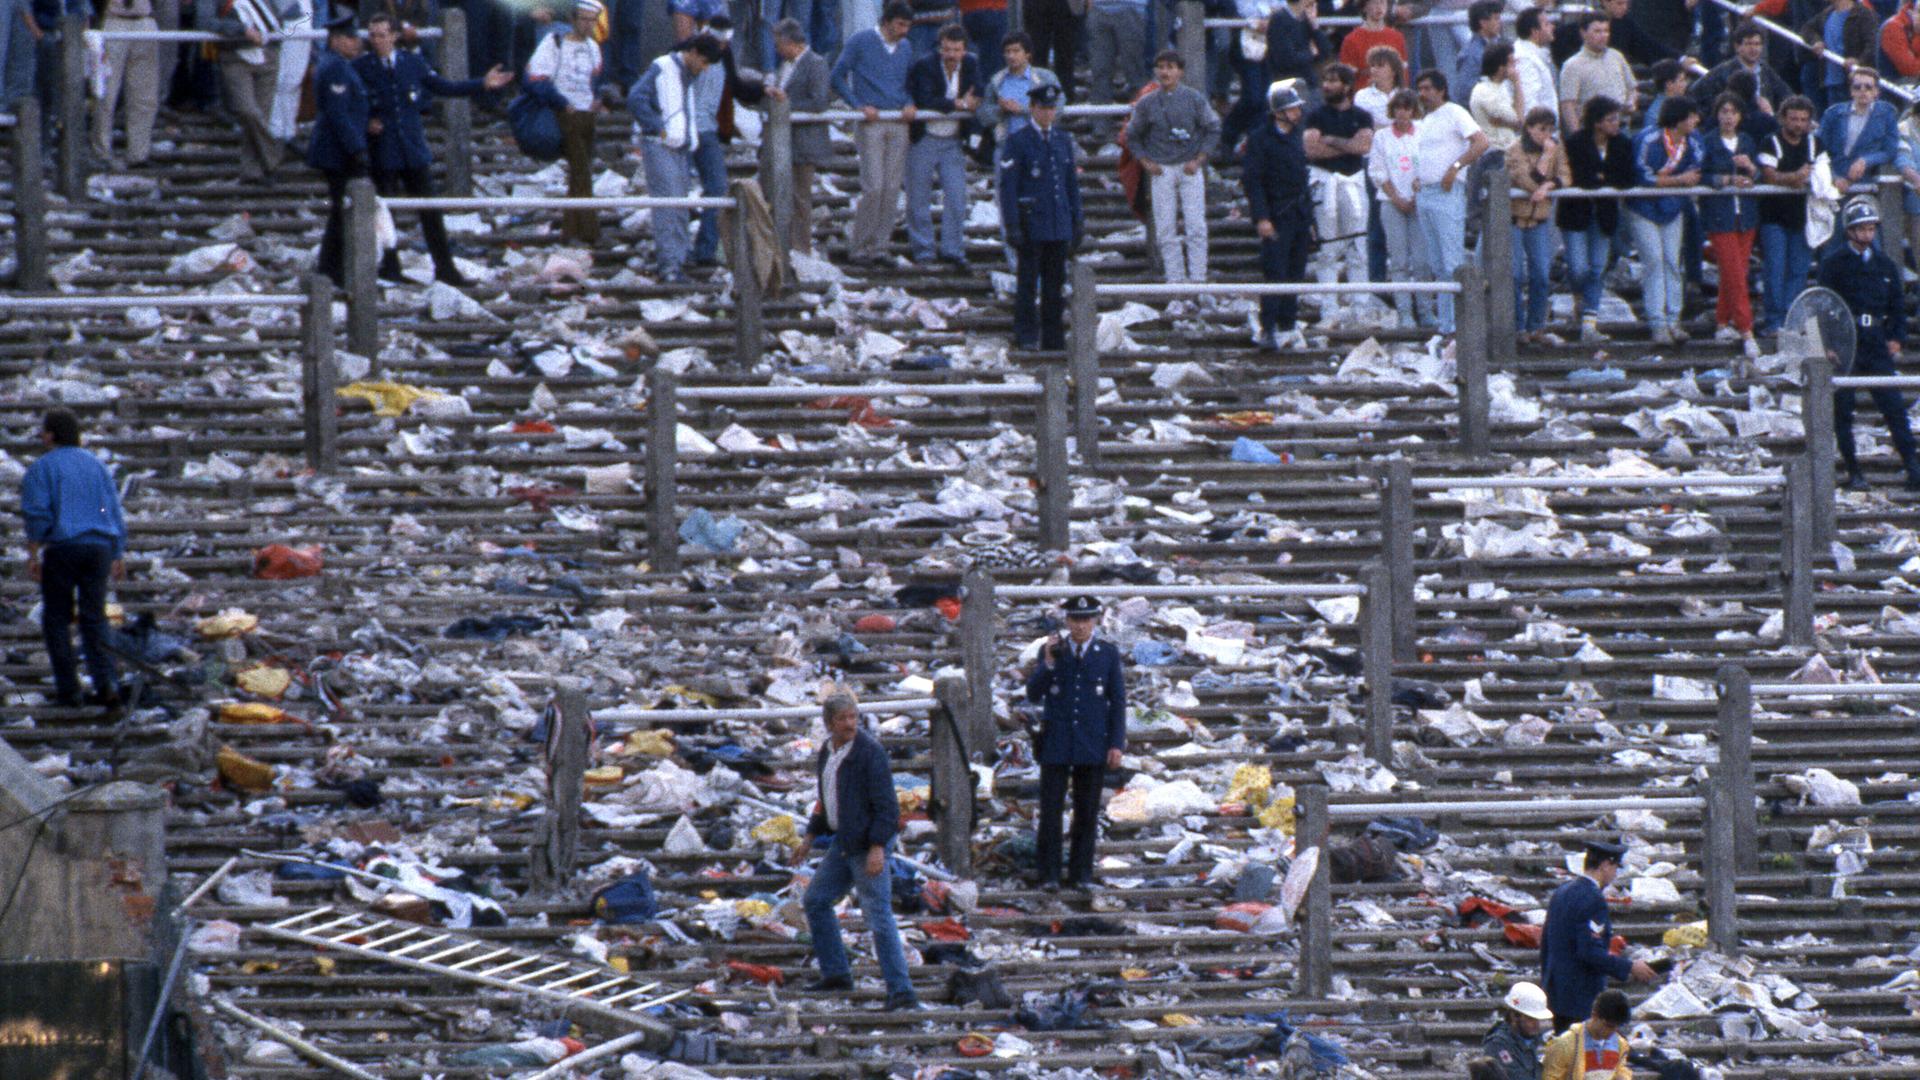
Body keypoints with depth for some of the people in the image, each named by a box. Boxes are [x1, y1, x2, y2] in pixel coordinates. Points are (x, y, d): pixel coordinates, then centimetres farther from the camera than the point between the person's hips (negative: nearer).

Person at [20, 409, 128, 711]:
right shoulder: (96, 466, 14)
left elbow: (37, 513, -12)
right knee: (94, 620, 7)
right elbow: (115, 513, 13)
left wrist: (32, 555, -9)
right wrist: (118, 557, 17)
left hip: (61, 548, -4)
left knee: (57, 620, 6)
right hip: (100, 547, 4)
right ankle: (105, 683, -9)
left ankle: (68, 689, 1)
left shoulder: (41, 468, -2)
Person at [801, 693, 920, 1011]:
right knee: (815, 901, 16)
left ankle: (901, 992, -13)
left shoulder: (870, 751, -15)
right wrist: (811, 835, 21)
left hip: (868, 845, -9)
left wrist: (877, 847, -26)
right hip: (842, 843, 9)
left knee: (879, 916, -12)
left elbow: (886, 803, -19)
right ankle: (836, 973, 27)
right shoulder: (828, 752, 10)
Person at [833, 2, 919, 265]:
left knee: (892, 189, 2)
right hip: (871, 123, -5)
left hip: (899, 124, 5)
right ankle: (859, 246, -1)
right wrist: (860, 105, -12)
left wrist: (910, 103, 2)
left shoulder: (905, 48, 13)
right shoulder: (860, 42, -2)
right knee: (874, 187, -12)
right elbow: (838, 78, -1)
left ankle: (879, 247, 9)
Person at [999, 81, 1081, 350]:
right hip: (1031, 224, -5)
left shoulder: (1063, 141, 12)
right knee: (1028, 283, -2)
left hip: (1058, 226, 5)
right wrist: (1012, 225, -14)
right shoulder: (1018, 142, -5)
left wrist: (1077, 222, 13)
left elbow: (1072, 183, 17)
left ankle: (1054, 337, 13)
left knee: (1056, 285, 7)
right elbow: (1008, 186, -8)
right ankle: (1026, 335, 3)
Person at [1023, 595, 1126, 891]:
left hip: (1093, 745, 0)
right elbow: (1034, 695, -2)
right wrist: (1048, 663, -18)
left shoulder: (1108, 654, 3)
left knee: (1087, 813, 3)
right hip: (1056, 744, 0)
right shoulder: (1050, 652, 4)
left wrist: (1117, 744, -3)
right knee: (1050, 811, -3)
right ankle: (1049, 875, 2)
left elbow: (1118, 701, 4)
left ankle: (1081, 874, 10)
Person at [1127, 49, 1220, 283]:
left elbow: (1213, 130, 6)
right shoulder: (1146, 104, 3)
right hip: (1161, 171, 1)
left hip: (1190, 169, -1)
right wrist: (1146, 163, 0)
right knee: (1166, 230, -2)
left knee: (1196, 227, -6)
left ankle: (1198, 279, -3)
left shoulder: (1195, 99, 0)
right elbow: (1133, 136, 13)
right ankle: (1175, 279, 2)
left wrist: (1198, 161, -4)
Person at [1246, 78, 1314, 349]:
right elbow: (1251, 179, -11)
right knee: (1274, 273, -10)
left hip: (1299, 216, 7)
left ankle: (1287, 328, 14)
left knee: (1294, 274, 8)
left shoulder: (1296, 136, 14)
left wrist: (1309, 217, 19)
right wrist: (1261, 218, -18)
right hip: (1276, 215, -7)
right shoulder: (1261, 138, -8)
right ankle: (1267, 330, -9)